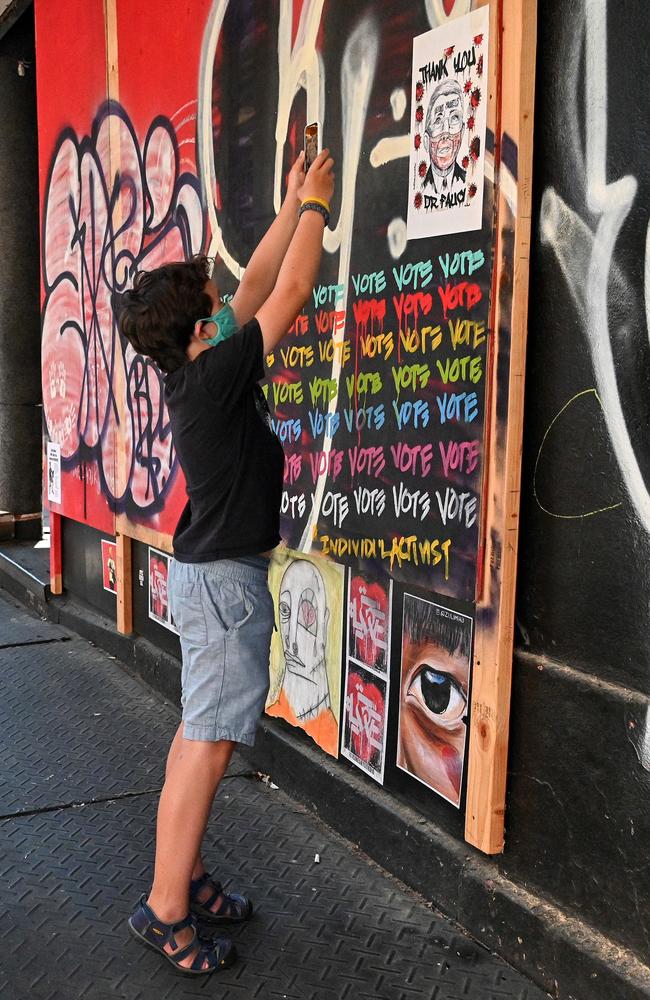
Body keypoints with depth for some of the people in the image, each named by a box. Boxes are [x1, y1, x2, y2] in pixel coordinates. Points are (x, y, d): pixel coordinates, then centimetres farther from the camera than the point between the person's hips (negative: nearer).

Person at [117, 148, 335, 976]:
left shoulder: (189, 374, 5)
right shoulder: (214, 376, -18)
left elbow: (258, 287, 14)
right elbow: (289, 292, -11)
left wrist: (291, 207, 18)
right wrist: (314, 205, 3)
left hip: (206, 570, 10)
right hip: (225, 576, -10)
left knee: (198, 732, 14)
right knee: (208, 744, -5)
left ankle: (188, 877, 25)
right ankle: (165, 908, 3)